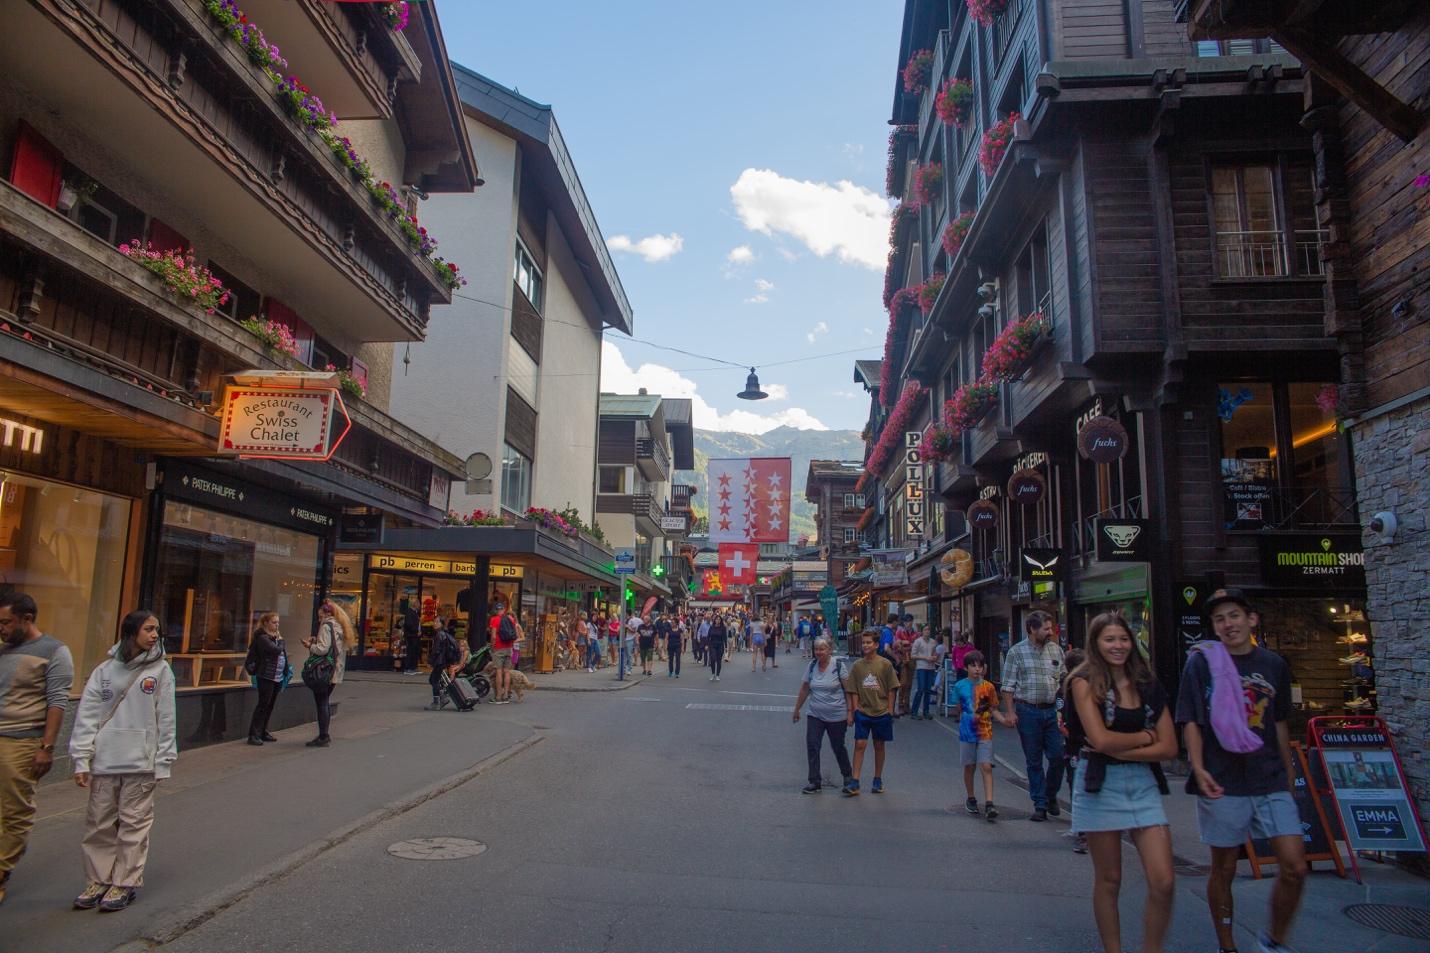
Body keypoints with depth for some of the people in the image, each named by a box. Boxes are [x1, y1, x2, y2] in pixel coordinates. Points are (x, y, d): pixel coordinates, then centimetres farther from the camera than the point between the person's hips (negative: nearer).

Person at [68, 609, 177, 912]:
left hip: (141, 762, -2)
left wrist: (163, 762, -3)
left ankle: (126, 882, 14)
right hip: (104, 762, 2)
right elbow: (86, 715, 3)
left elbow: (165, 719, -1)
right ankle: (99, 880, 25)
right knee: (99, 824, 10)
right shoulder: (105, 670, 3)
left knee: (134, 823, 3)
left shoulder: (160, 669, 0)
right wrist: (81, 759, -3)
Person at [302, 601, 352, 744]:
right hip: (335, 672, 9)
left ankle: (323, 737, -3)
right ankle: (325, 735, 21)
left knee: (321, 703, -4)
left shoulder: (326, 626, -11)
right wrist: (316, 641, 14)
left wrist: (310, 646, -2)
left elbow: (323, 649, -19)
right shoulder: (339, 626, 16)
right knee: (326, 702, 16)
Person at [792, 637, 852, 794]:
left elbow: (848, 690, -9)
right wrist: (797, 709, 11)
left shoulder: (838, 665, -13)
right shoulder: (812, 666, -1)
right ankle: (815, 782, 4)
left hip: (837, 716, -3)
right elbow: (804, 689, 8)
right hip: (815, 715, 3)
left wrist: (850, 712, -11)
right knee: (812, 746, -6)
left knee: (838, 747, 10)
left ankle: (847, 775, 35)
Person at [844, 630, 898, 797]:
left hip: (881, 712, -1)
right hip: (862, 712, 1)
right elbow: (854, 691, 5)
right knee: (859, 744, -6)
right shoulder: (857, 666, 1)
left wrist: (889, 710, -3)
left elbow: (892, 689, 0)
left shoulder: (885, 664, -4)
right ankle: (854, 783, -4)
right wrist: (854, 710, -1)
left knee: (879, 745, 10)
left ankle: (878, 780, 24)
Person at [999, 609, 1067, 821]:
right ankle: (1040, 805, 15)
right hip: (1028, 711, -2)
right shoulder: (1016, 652, -1)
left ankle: (1051, 795, 25)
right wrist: (1010, 712, -9)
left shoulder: (1056, 649, 8)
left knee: (1058, 756, 0)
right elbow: (1008, 686, -2)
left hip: (1052, 710, 3)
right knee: (1034, 761, 5)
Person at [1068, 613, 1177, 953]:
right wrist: (1145, 737, -3)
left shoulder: (1147, 684, 7)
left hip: (1144, 784, 3)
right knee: (1109, 880, 7)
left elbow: (1169, 747, 0)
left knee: (1163, 883, -3)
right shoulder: (1085, 682, -5)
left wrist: (1120, 749, -10)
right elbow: (1101, 739, -16)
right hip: (1100, 784, -3)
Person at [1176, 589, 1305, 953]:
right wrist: (1198, 767, -19)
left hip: (1270, 782, 3)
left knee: (1295, 867, -2)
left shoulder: (1274, 664, 7)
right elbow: (1191, 720, -7)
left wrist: (1287, 769, 22)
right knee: (1224, 869, 7)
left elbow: (1279, 721, 18)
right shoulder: (1202, 662, -4)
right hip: (1223, 783, -3)